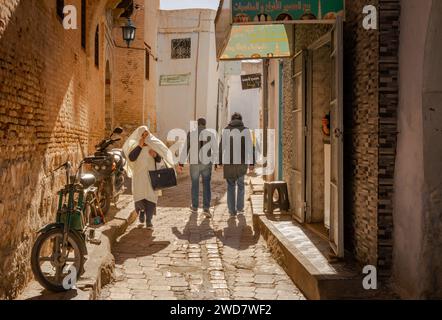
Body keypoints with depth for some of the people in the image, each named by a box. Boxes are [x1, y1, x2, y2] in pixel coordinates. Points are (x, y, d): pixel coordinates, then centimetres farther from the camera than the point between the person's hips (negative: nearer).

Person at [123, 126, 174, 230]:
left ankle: (149, 221, -3)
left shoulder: (154, 144, 4)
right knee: (139, 195, -3)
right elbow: (131, 158, -14)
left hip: (151, 174, 1)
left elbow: (159, 160, 5)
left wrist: (155, 155, -16)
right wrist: (139, 146, -19)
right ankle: (141, 210, 30)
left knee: (151, 196, -7)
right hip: (139, 174, 0)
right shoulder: (134, 145, 0)